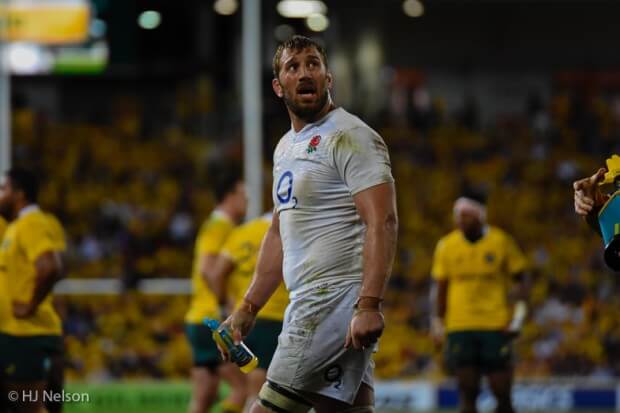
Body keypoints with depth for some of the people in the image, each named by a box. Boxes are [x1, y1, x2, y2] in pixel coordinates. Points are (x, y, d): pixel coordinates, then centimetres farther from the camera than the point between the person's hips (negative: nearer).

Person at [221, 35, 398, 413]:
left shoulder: (351, 137, -8)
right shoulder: (286, 147, 21)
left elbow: (382, 222, -18)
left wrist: (369, 304, -28)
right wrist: (249, 308, 26)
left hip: (337, 298, -9)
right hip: (310, 302, 9)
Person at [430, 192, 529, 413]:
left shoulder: (501, 242, 0)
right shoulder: (446, 245, 5)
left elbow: (519, 280, 6)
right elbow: (440, 287, 12)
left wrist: (518, 317, -4)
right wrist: (437, 323, 7)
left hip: (496, 326, -1)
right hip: (460, 327, 1)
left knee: (502, 391, -1)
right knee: (467, 390, -3)